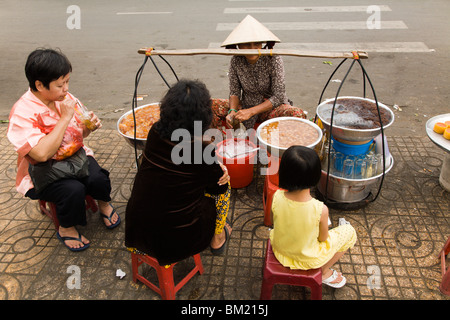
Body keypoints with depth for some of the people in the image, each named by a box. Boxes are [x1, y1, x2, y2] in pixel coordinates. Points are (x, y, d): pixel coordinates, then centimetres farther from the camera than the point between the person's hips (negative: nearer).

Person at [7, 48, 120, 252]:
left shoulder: (65, 98, -2)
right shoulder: (22, 113, -21)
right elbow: (41, 154, -33)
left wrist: (90, 124, -12)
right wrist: (64, 118, -30)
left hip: (75, 155, 5)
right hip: (43, 171, -5)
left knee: (98, 179, -23)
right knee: (73, 190, -30)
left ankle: (104, 204, 12)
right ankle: (66, 229, 0)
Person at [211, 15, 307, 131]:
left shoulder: (274, 60, -18)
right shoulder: (236, 61, -10)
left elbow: (278, 96, -19)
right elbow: (234, 92, -2)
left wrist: (251, 112, -28)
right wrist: (233, 111, -24)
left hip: (272, 107, -2)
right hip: (245, 105, 2)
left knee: (298, 114, -33)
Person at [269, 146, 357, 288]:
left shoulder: (276, 197, -24)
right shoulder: (321, 209, -33)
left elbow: (275, 223, -6)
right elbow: (323, 238, -15)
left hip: (279, 250, 4)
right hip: (307, 259, -4)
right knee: (349, 231, 15)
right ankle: (324, 272, 27)